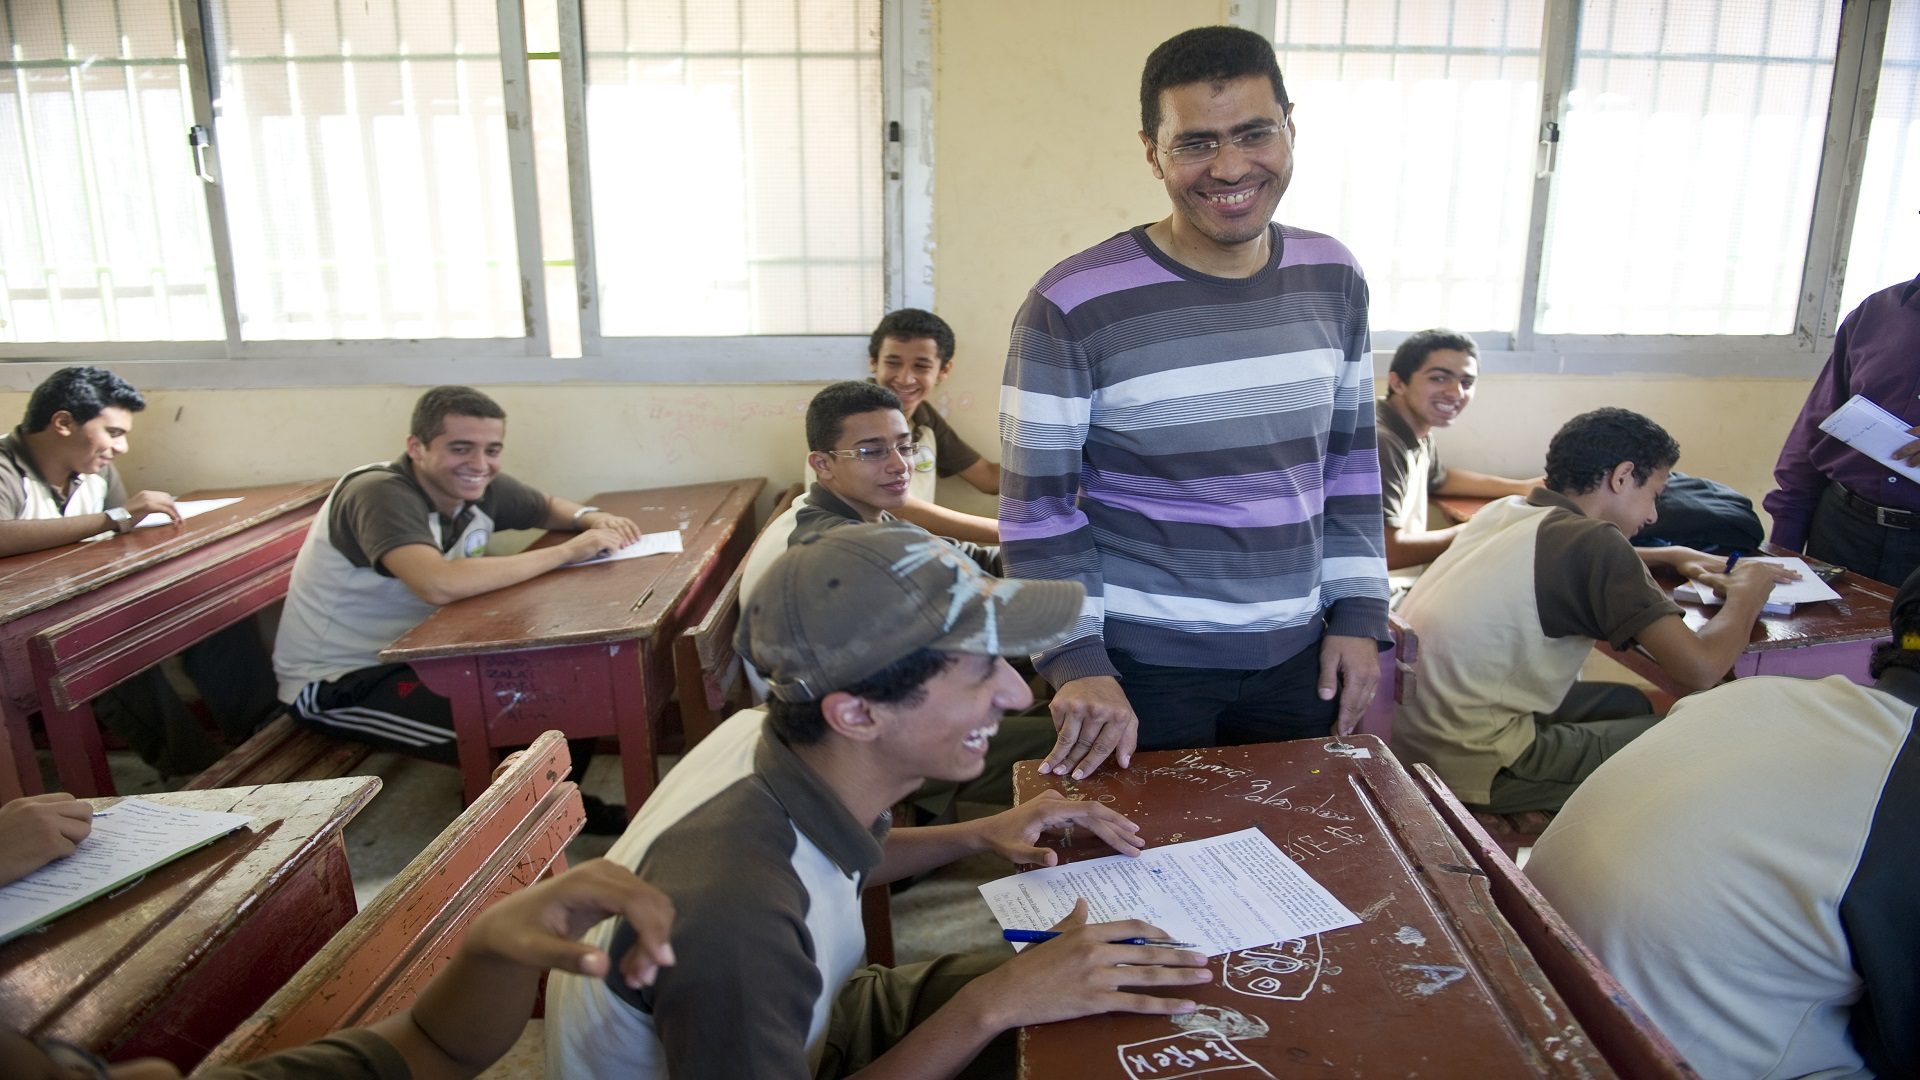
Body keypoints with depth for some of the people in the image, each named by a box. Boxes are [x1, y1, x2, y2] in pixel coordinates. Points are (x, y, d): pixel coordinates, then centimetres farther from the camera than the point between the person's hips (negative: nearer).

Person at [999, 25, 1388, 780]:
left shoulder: (1333, 279, 2)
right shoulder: (1073, 306, -16)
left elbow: (1351, 459, 10)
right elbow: (1036, 507, -12)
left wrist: (1358, 614, 6)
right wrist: (1078, 664, -17)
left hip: (1297, 659, 5)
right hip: (1141, 668, -5)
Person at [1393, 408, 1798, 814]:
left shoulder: (1504, 510, 10)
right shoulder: (1593, 540, -14)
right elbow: (1700, 667, -16)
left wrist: (1673, 557, 27)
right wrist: (1745, 594, 4)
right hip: (1467, 762, -9)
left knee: (1627, 704, 23)